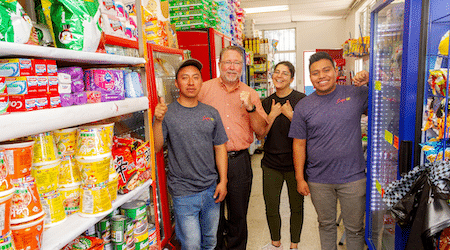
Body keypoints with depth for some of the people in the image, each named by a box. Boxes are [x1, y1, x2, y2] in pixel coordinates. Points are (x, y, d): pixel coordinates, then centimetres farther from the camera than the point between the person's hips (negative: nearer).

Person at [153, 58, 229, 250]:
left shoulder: (211, 113, 3)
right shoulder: (167, 113, -7)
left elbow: (220, 148, 7)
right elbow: (156, 148, -17)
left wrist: (223, 181, 2)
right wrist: (158, 121, -32)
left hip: (211, 189, 4)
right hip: (183, 193, -3)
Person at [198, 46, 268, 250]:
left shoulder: (250, 94, 5)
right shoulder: (204, 89, 0)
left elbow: (261, 130, 1)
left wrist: (250, 108, -14)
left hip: (239, 161, 1)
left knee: (238, 215, 14)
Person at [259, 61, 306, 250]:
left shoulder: (301, 100, -5)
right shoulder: (266, 103, 6)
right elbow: (261, 134, 1)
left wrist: (291, 115, -18)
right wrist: (272, 115, -12)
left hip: (295, 163, -3)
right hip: (271, 163, 3)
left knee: (296, 207, 11)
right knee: (271, 208, 10)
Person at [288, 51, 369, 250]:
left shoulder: (356, 94, -3)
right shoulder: (303, 106, -1)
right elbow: (299, 145, 1)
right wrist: (300, 178, -1)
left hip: (352, 177, -1)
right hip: (318, 180, 1)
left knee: (355, 228, 15)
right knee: (326, 224, 20)